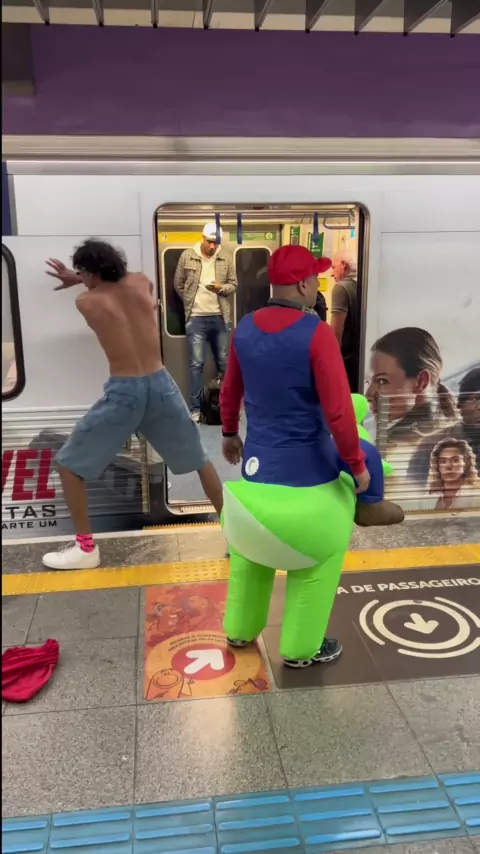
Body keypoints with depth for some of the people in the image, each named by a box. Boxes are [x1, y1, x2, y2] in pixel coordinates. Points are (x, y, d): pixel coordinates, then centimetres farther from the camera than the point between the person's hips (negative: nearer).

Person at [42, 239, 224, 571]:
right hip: (161, 384, 4)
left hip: (123, 391, -3)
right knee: (200, 461, 20)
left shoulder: (85, 301, -3)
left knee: (68, 465, 14)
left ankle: (85, 547, 16)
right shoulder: (141, 282, 6)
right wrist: (79, 280, 29)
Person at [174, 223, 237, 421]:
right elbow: (178, 285, 6)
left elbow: (234, 285, 6)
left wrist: (221, 288, -14)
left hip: (220, 317, 2)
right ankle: (195, 408, 4)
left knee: (224, 361, 11)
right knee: (196, 363, -2)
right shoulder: (187, 256, -2)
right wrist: (190, 303, 8)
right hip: (196, 318, -2)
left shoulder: (226, 259, 3)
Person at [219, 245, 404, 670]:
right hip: (306, 471, -6)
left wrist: (229, 433, 28)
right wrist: (357, 466, -10)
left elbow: (230, 391, 11)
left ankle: (241, 627, 44)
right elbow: (338, 412, -25)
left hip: (257, 461, 6)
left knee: (252, 546, 27)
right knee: (318, 557, 18)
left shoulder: (245, 329, -3)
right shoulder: (317, 334, -23)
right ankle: (301, 646, 32)